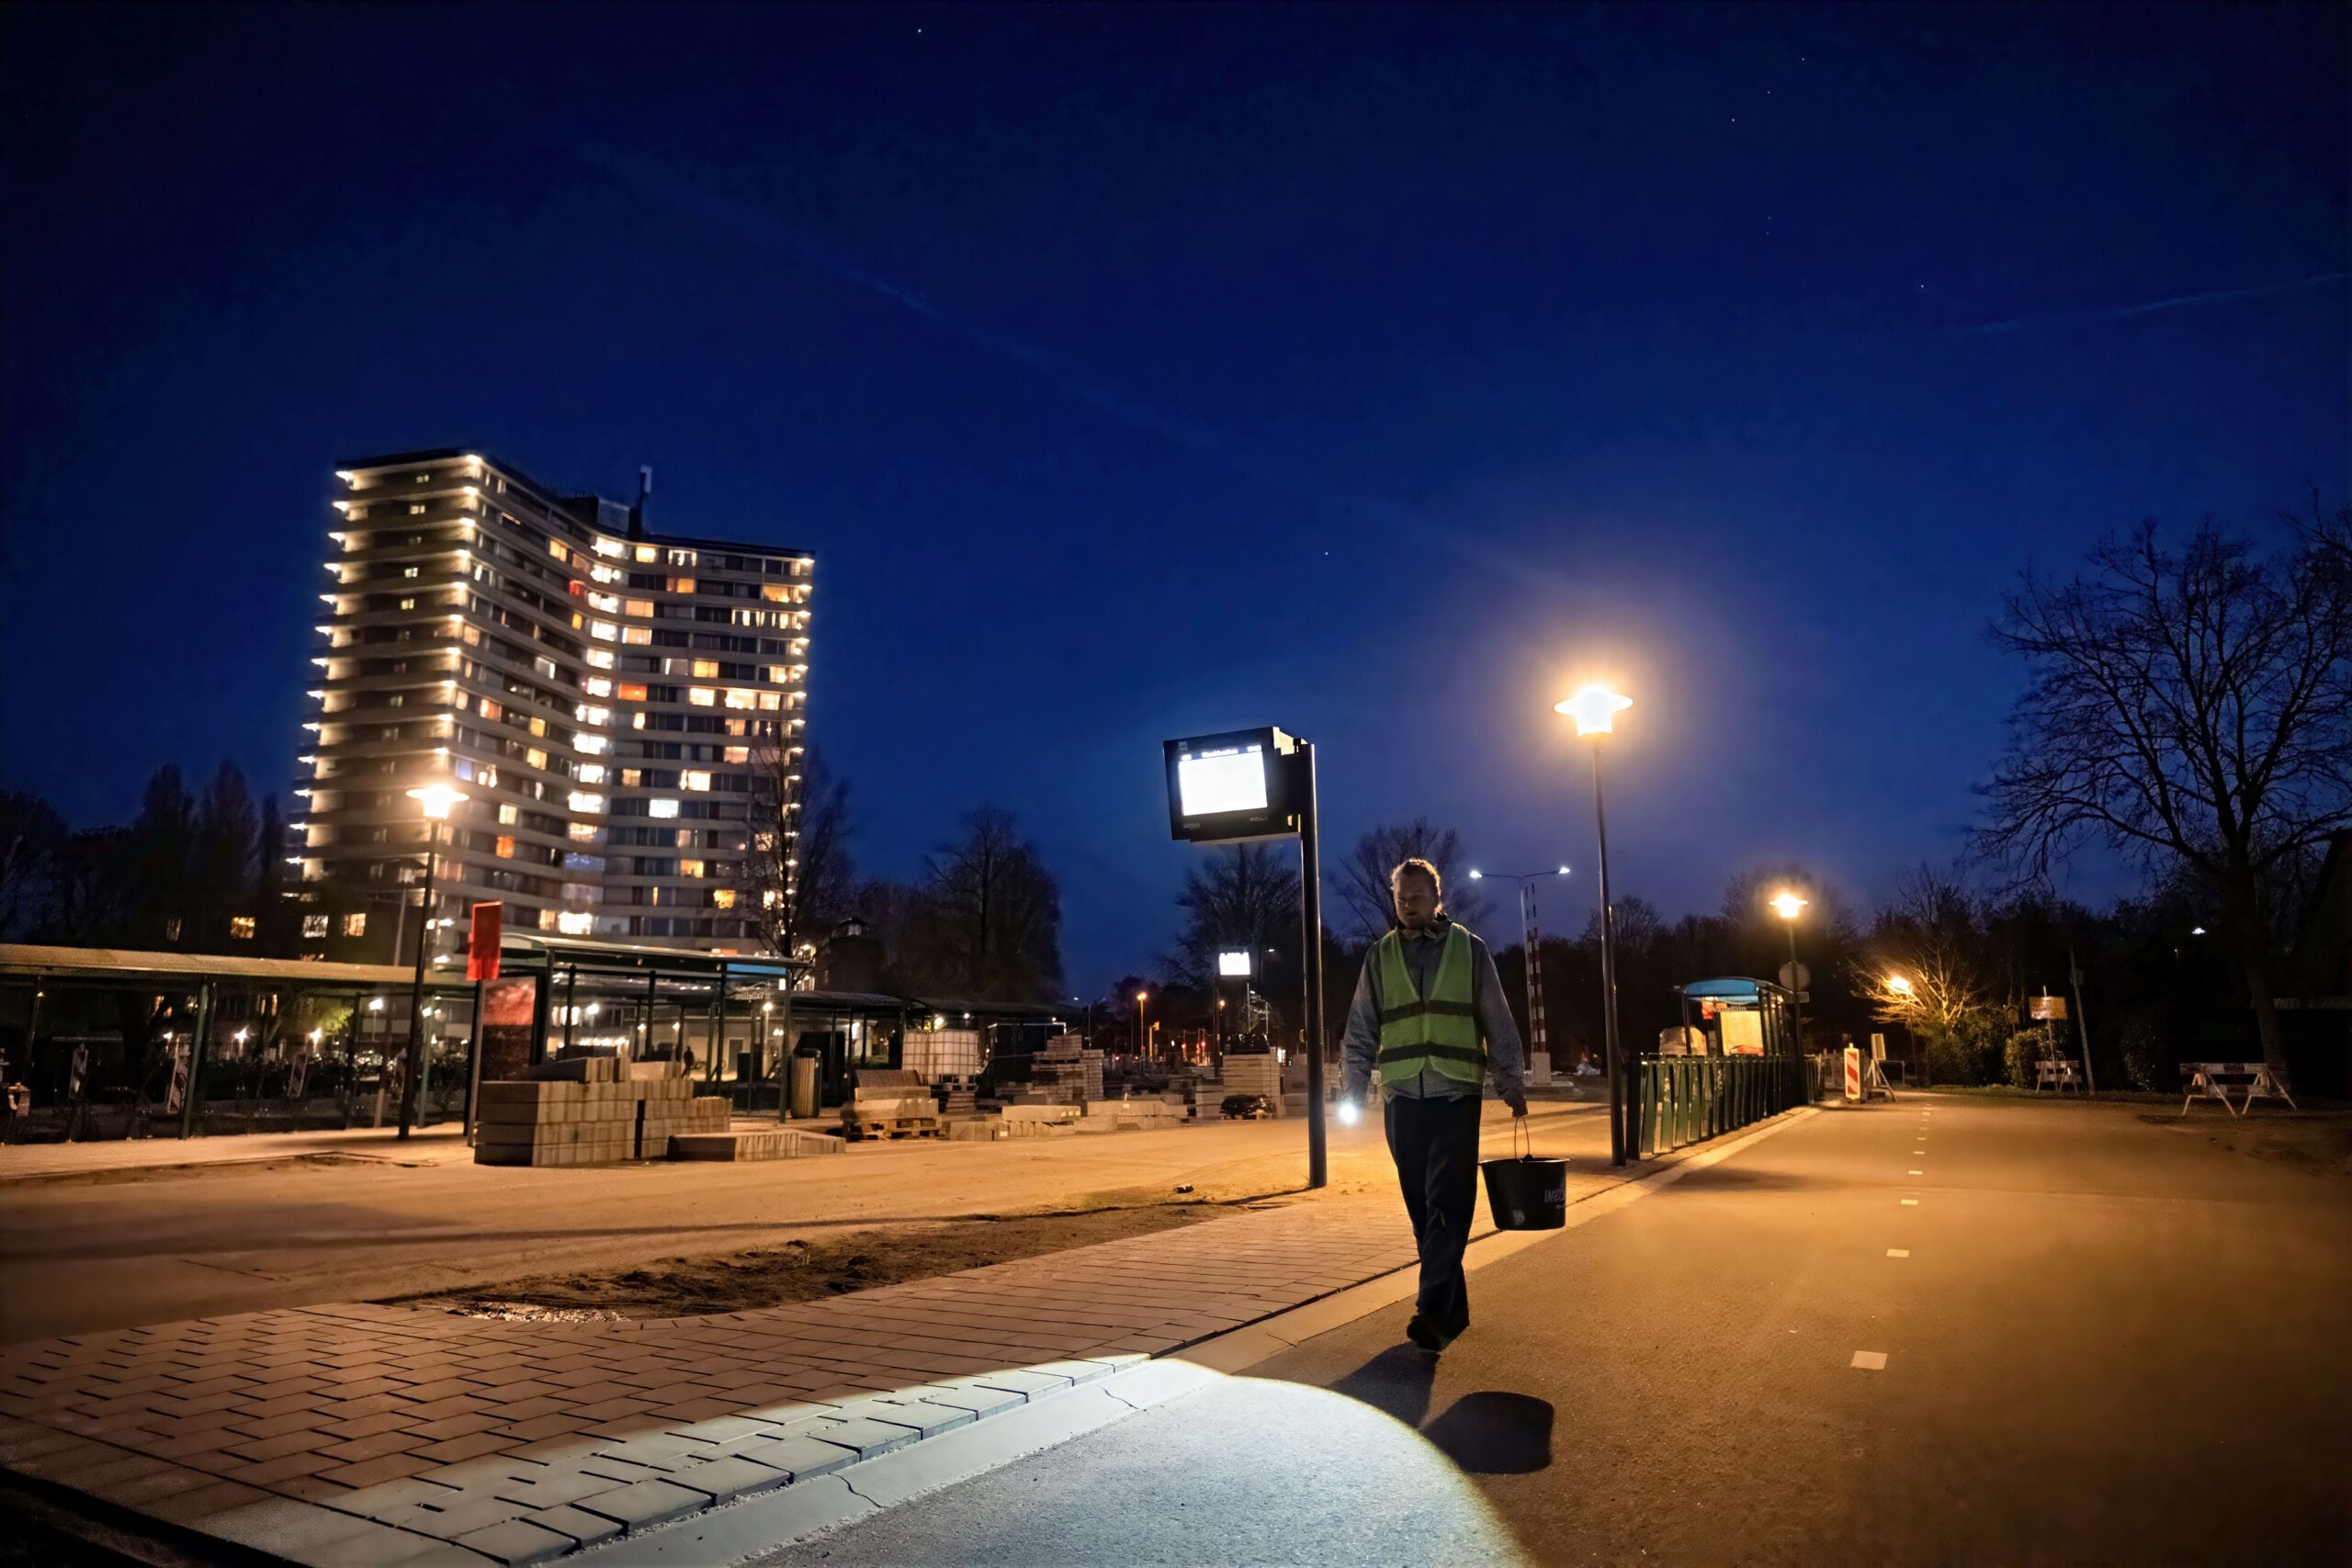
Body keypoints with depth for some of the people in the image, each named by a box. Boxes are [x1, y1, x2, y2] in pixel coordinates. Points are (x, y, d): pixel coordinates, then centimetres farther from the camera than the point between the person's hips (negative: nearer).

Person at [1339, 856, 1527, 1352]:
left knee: (1448, 1208, -9)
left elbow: (1498, 1023, 8)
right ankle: (1454, 1308, 19)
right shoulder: (1380, 956, 9)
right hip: (1403, 1101, 3)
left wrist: (1511, 1082, 1)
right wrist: (1354, 1091, 0)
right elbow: (1361, 1031, 9)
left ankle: (1433, 1311, -11)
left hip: (1456, 1098, -2)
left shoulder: (1469, 949, 5)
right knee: (1423, 1211, 8)